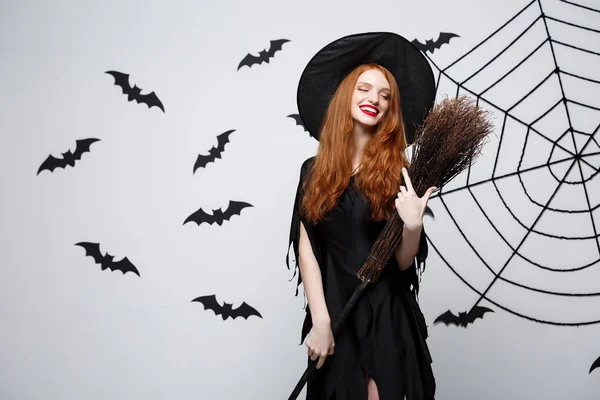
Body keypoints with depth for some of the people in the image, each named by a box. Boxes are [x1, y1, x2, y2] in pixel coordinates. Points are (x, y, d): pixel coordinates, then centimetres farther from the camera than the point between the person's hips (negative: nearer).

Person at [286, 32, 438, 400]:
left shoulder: (398, 173, -3)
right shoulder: (315, 171, 1)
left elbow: (403, 261, -5)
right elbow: (307, 248, -3)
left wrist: (413, 224, -25)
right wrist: (320, 320, -10)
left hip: (388, 317, -1)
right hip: (333, 314, 2)